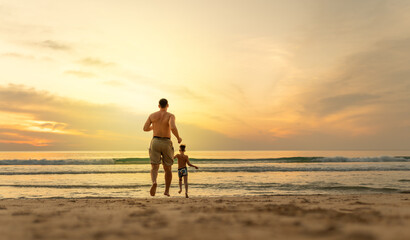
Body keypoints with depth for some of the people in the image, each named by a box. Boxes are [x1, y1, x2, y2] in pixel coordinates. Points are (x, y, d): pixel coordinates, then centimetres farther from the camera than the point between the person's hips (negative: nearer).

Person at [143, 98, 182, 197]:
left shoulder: (152, 115, 5)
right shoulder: (171, 116, -6)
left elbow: (145, 128, 3)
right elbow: (173, 128, -24)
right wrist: (178, 138, -7)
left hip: (155, 142, 1)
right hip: (166, 143, -1)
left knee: (154, 168, -3)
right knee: (168, 168, 16)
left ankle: (154, 182, -36)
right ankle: (167, 191, 20)